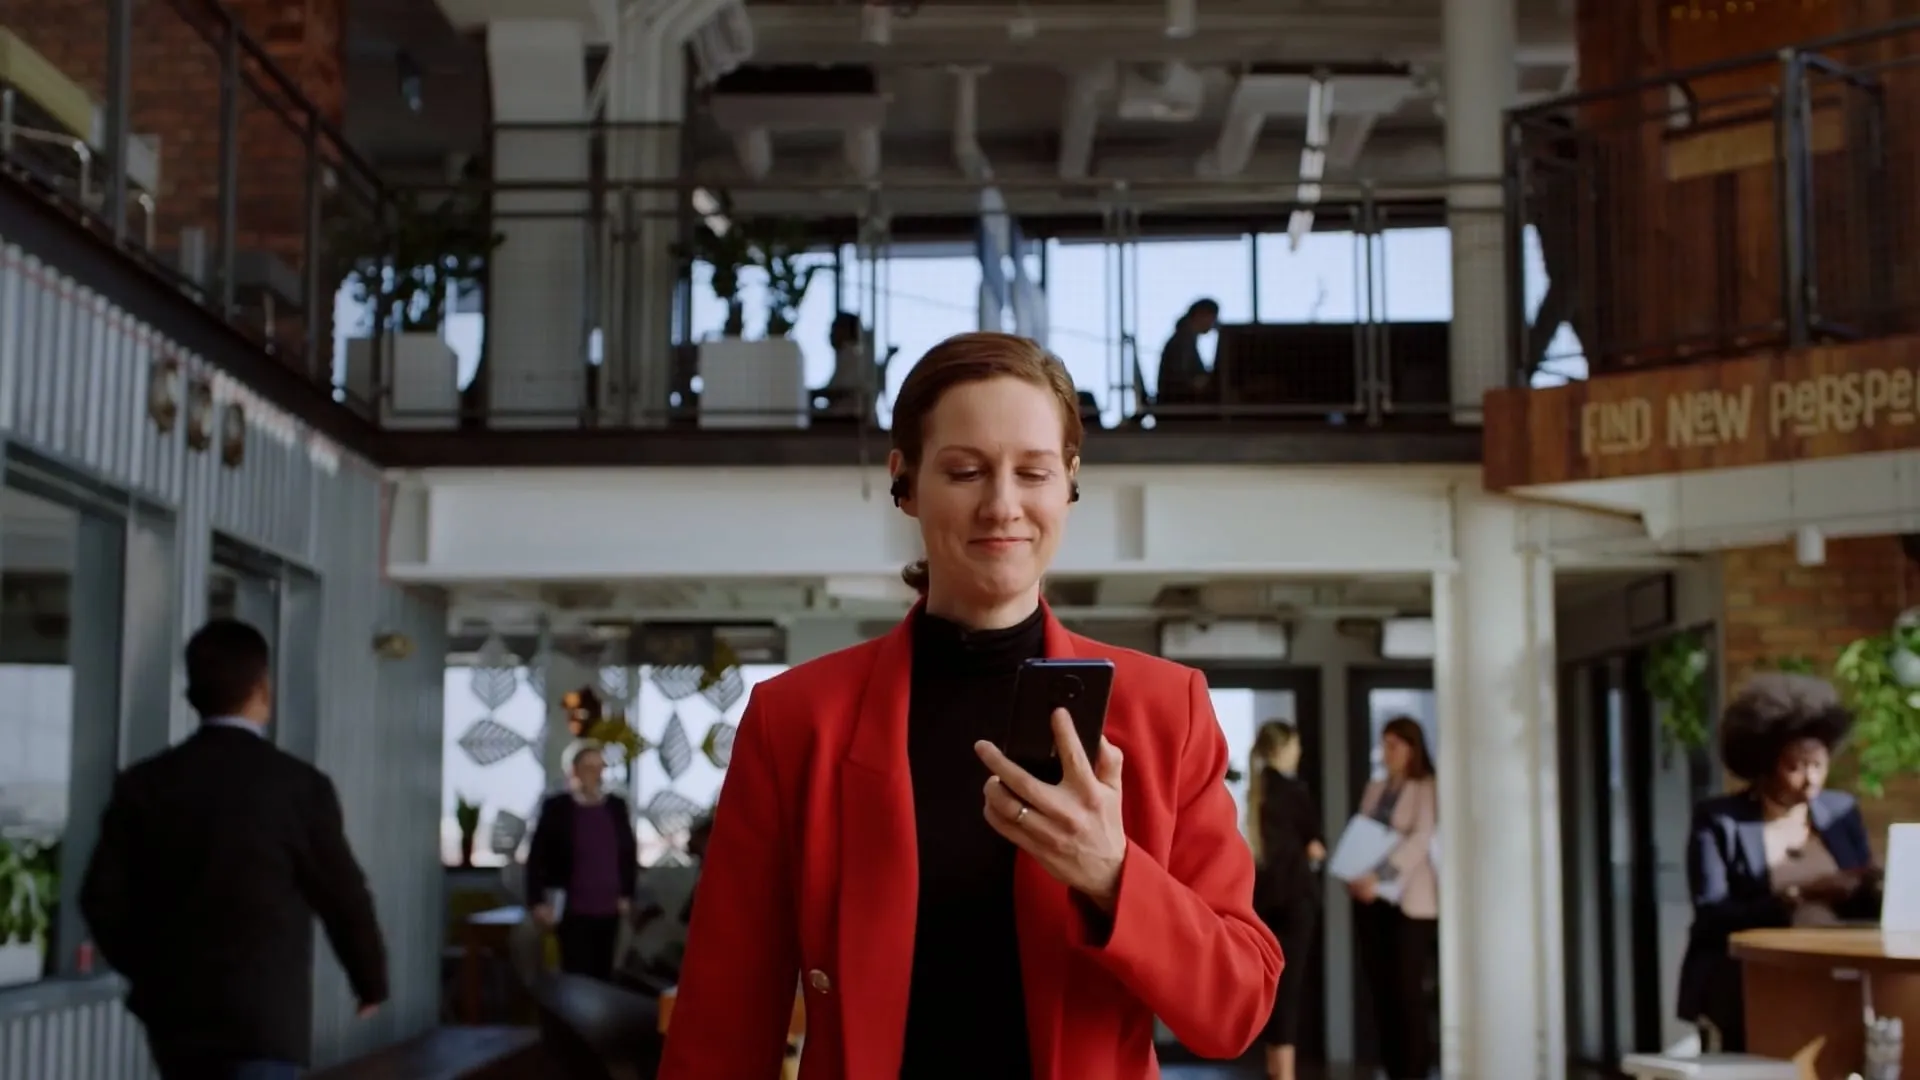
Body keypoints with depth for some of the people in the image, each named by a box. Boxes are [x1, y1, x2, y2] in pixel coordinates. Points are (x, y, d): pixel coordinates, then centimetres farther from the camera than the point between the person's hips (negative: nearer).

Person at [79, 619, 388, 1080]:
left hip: (175, 1011, 5)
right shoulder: (300, 786, -10)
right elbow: (343, 897, -3)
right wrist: (371, 980, 14)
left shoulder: (144, 783, 0)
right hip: (263, 1015, -5)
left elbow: (102, 896, 2)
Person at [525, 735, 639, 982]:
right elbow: (536, 857, -2)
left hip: (608, 910, 4)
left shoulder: (617, 806, 7)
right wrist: (537, 902, -7)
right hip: (572, 910, -4)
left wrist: (626, 895, 10)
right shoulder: (556, 807, -3)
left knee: (603, 975, 7)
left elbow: (629, 852, 14)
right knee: (576, 977, -7)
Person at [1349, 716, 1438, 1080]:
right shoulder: (1375, 789, 17)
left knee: (1408, 989, -7)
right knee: (1380, 988, 4)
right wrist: (1355, 877, -7)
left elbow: (1421, 840, -15)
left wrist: (1380, 877, -26)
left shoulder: (1429, 790, -3)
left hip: (1410, 900, -6)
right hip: (1371, 899, 6)